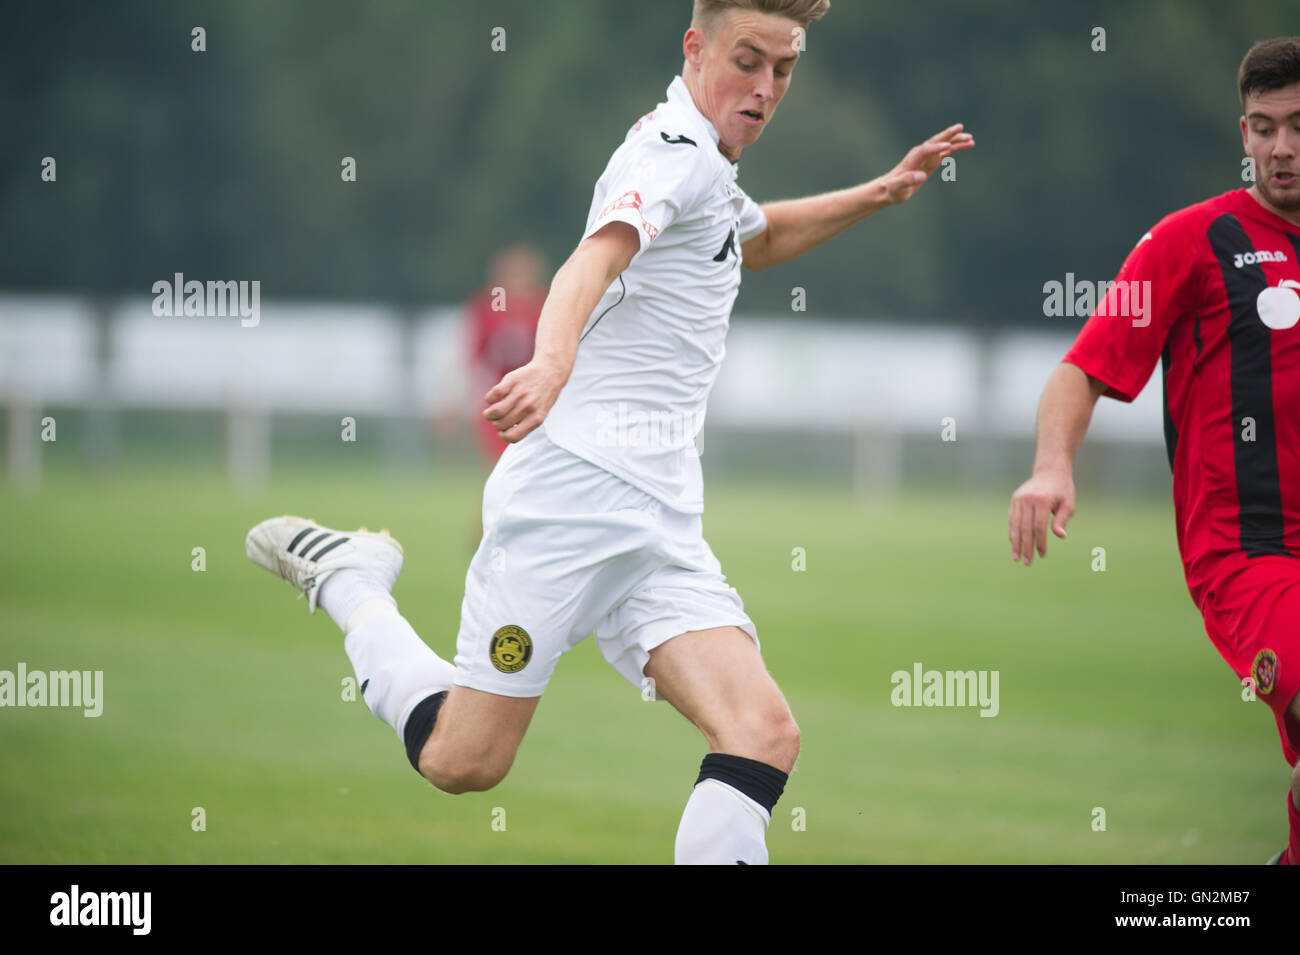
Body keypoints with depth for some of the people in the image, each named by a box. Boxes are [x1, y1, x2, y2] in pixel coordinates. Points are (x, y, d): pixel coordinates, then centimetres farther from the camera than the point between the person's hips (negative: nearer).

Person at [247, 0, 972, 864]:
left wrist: (881, 192, 38)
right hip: (577, 488, -8)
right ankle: (349, 580, 23)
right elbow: (597, 257, -30)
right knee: (465, 760, -2)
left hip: (661, 521, 8)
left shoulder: (708, 171, 21)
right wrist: (554, 361, -49)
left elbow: (755, 238, 48)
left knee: (765, 737, -13)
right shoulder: (671, 151, -8)